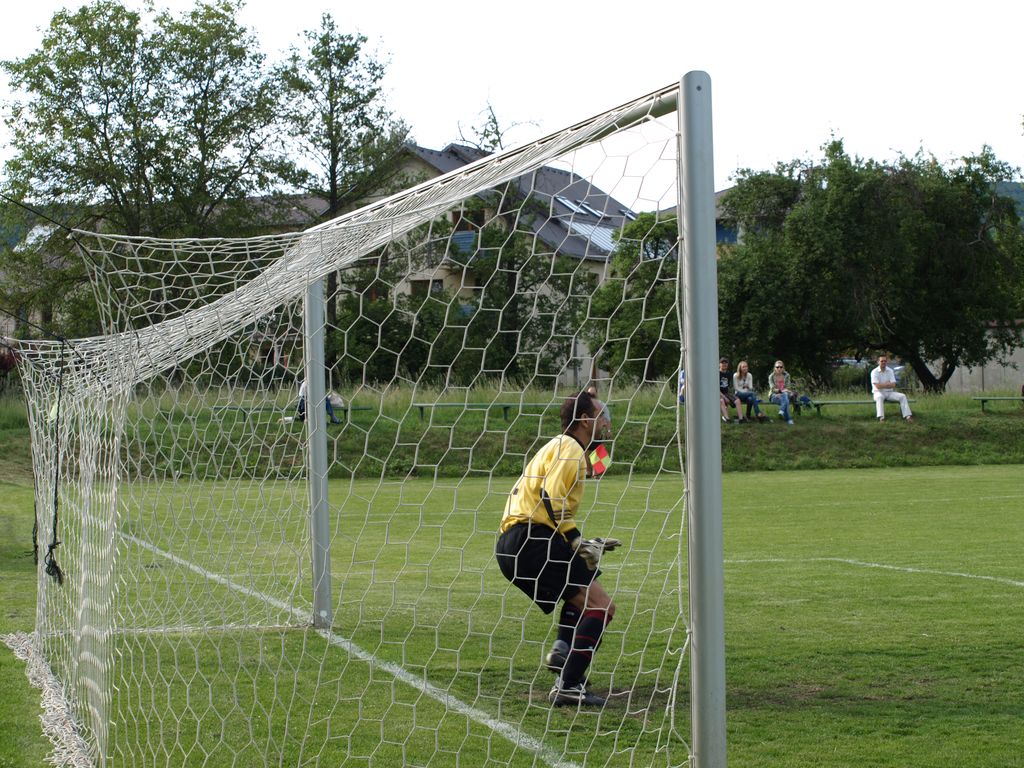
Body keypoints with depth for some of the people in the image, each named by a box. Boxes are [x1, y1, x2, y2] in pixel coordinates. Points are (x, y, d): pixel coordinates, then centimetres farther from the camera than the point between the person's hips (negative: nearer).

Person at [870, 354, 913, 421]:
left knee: (902, 396, -16)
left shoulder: (890, 371, 6)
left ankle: (907, 416, -22)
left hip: (889, 392, 5)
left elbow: (893, 385, -4)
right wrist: (888, 384, -8)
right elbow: (878, 386, -17)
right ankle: (881, 417, -52)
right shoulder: (874, 372, -7)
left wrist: (883, 385, -11)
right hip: (878, 392, -5)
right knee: (879, 397, -39)